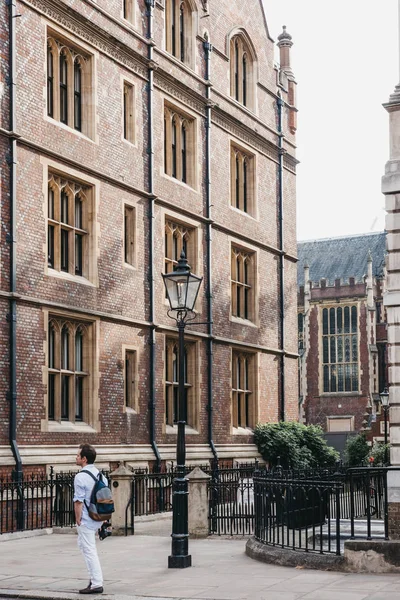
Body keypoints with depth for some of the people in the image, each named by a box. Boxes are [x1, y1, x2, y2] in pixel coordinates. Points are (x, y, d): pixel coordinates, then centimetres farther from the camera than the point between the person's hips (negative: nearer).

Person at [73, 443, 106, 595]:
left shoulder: (80, 477, -17)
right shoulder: (100, 475, 7)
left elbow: (78, 502, -19)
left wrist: (78, 519, -9)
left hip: (86, 520, -8)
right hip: (99, 518, 8)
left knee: (89, 550, -1)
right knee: (82, 544, 25)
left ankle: (96, 584, 1)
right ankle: (94, 576, 25)